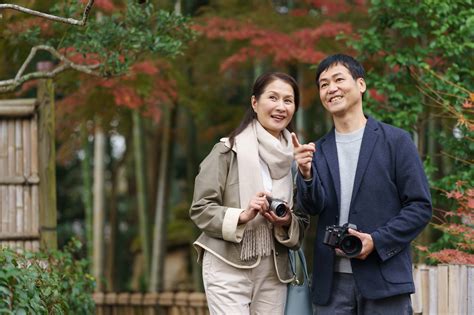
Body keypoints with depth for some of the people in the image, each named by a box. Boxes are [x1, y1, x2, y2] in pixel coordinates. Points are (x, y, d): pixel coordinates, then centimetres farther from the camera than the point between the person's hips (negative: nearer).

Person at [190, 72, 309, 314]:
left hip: (275, 271, 5)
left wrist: (287, 223, -8)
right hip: (229, 267, -4)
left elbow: (303, 221, 14)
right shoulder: (228, 150, -3)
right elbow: (200, 210, -5)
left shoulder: (296, 158, 10)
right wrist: (241, 216, -19)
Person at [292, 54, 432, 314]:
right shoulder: (317, 152, 12)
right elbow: (313, 207, 0)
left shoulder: (395, 141, 2)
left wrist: (377, 241, -12)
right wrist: (306, 174, -20)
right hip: (331, 282, 3)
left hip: (384, 279, -3)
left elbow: (421, 206, -1)